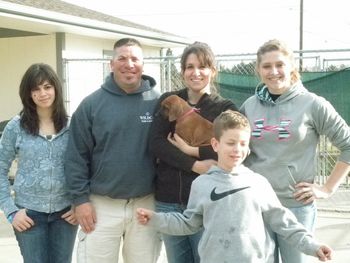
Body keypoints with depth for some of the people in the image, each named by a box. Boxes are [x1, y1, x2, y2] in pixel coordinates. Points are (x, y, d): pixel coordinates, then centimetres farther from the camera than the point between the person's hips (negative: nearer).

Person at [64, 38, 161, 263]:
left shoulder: (157, 102, -1)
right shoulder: (92, 104, -3)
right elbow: (77, 156, -2)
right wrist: (80, 198, -6)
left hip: (146, 204, 1)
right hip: (101, 205, -1)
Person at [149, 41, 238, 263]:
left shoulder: (225, 108, 0)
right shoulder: (168, 101, 7)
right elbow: (156, 144, -6)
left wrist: (191, 150, -15)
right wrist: (195, 165, -16)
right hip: (168, 201, 3)